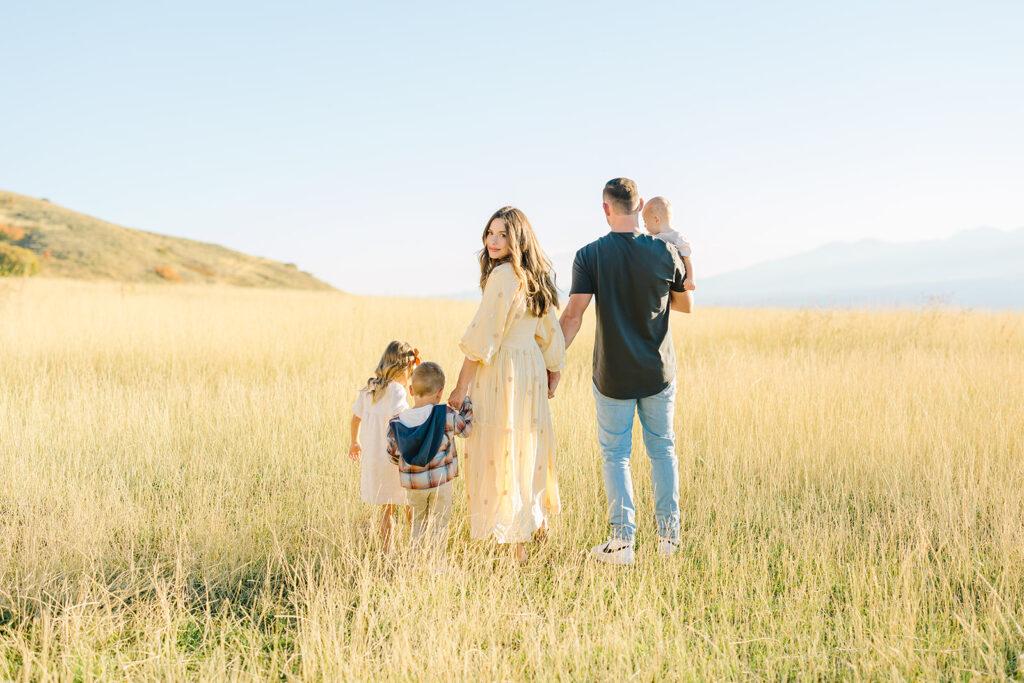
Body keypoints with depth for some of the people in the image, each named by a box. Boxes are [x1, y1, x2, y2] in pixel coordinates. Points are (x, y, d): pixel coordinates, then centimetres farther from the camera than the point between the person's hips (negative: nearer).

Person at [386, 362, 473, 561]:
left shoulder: (397, 423, -8)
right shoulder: (447, 415, -16)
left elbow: (393, 454, 3)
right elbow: (466, 428, 2)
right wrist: (466, 404, 15)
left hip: (412, 483, 3)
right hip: (441, 480, -3)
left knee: (418, 522, 20)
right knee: (438, 523, 10)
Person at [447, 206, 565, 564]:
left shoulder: (503, 275, -17)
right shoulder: (536, 276, 10)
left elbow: (481, 338, -18)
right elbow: (551, 335, 16)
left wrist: (461, 387, -15)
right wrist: (551, 377, 24)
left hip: (502, 371, -8)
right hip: (532, 371, 9)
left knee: (501, 455, -2)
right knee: (528, 447, 22)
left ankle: (517, 547, 1)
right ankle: (538, 520, 37)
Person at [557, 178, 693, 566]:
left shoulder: (590, 256, -11)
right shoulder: (664, 253, -6)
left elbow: (573, 315, -15)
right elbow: (686, 305, 8)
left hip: (613, 375, -1)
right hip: (659, 373, 2)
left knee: (615, 455, 9)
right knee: (662, 449, 16)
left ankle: (622, 541, 5)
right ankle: (668, 534, 19)